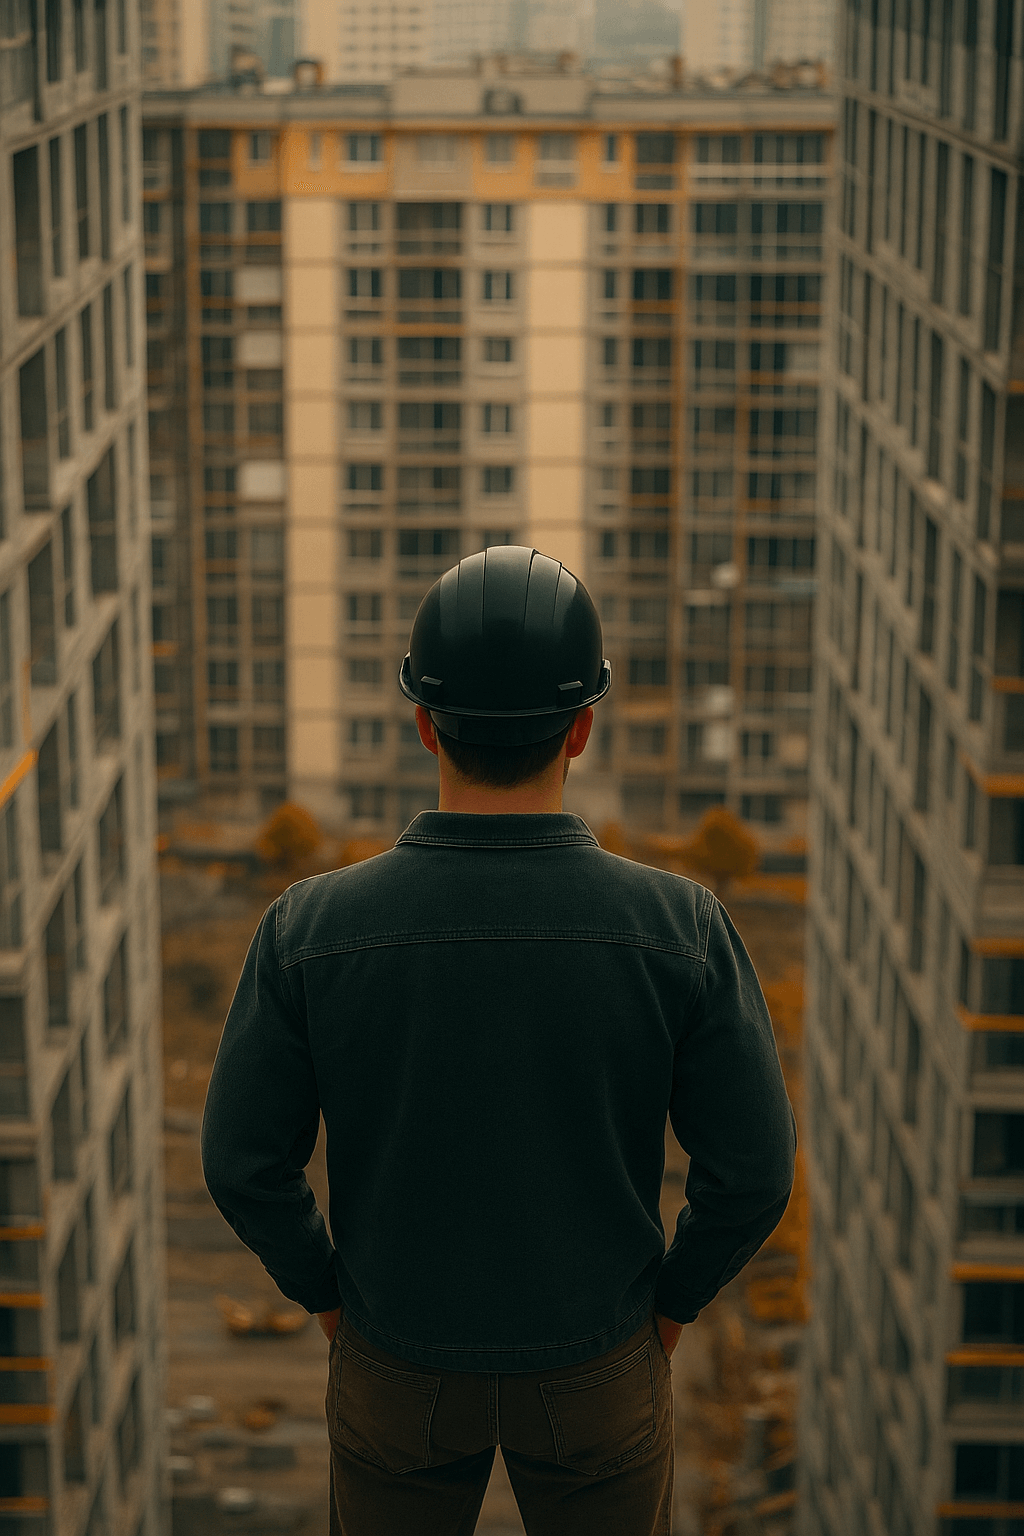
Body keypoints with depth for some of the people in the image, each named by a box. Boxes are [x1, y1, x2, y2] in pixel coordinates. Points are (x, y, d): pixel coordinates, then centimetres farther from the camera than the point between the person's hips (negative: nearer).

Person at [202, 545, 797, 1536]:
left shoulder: (311, 927, -21)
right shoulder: (680, 927, -22)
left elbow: (242, 1163, -12)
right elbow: (751, 1170, -15)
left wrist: (331, 1299, 6)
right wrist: (670, 1302, 3)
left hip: (398, 1370, 1)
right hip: (596, 1370, 0)